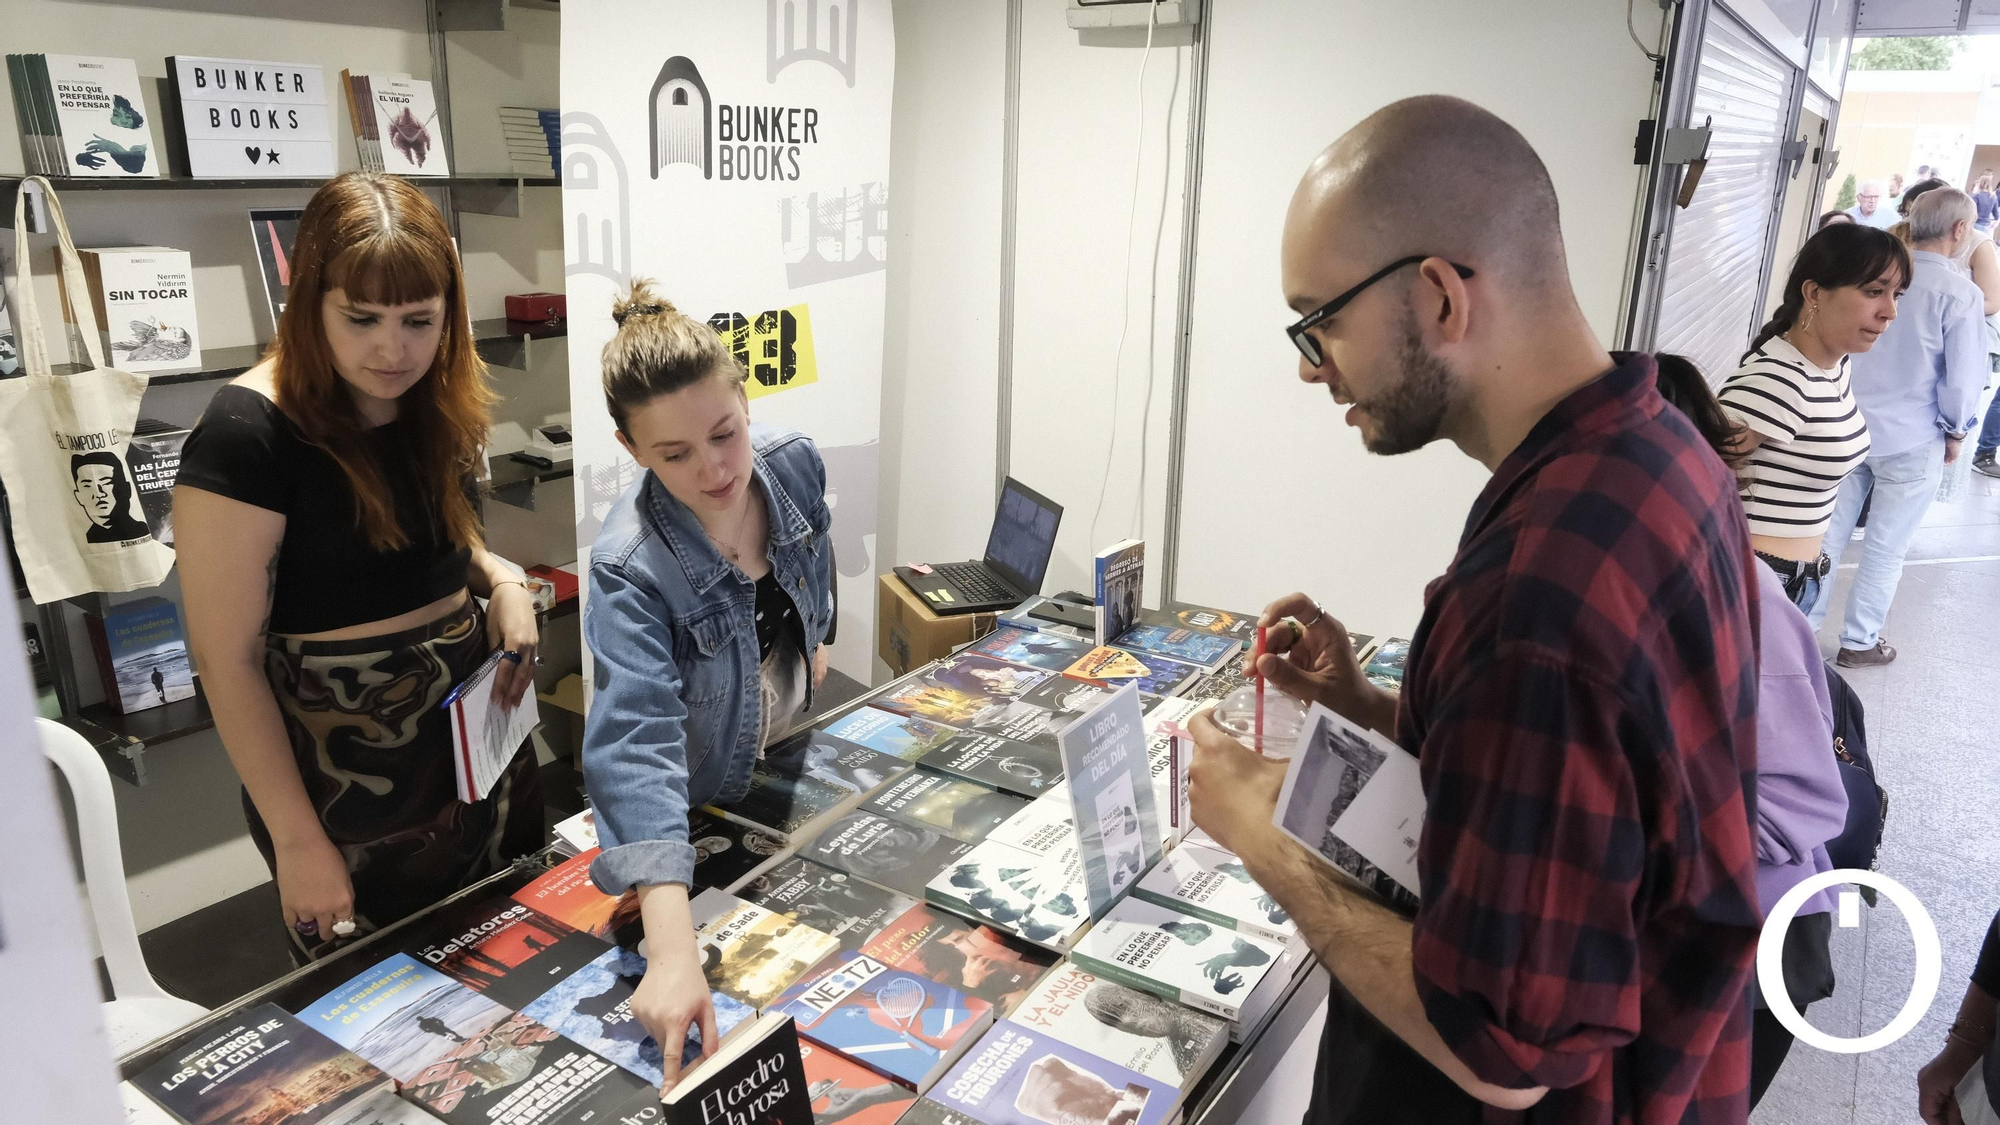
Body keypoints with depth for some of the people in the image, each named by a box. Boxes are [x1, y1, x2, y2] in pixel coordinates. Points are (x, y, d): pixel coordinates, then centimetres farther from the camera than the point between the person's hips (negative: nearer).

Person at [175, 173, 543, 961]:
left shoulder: (435, 407, 2)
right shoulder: (249, 434, -19)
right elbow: (228, 661, -16)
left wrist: (502, 580, -3)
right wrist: (297, 838, -15)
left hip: (481, 738, 6)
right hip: (346, 774, -6)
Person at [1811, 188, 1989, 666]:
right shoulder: (1960, 293, -16)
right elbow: (1964, 379, -13)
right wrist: (1955, 432, 4)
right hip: (1911, 442, -4)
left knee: (1829, 532, 13)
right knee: (1886, 548, 10)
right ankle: (1859, 642, 22)